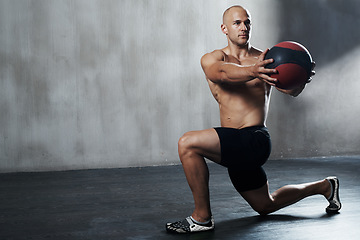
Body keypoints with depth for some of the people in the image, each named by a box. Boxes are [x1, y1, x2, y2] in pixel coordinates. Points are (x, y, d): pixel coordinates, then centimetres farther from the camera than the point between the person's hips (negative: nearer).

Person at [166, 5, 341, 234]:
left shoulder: (265, 61, 1)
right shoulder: (211, 59, 3)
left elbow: (292, 90, -13)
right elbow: (221, 73, -21)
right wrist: (252, 72, -42)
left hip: (254, 140, -5)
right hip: (235, 145, 5)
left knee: (188, 143, -24)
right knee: (265, 206, 24)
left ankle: (202, 217, -13)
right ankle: (324, 186, 44)